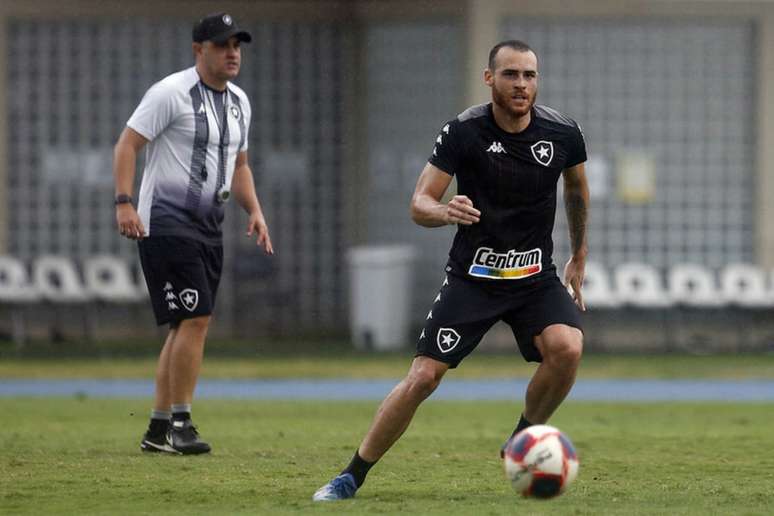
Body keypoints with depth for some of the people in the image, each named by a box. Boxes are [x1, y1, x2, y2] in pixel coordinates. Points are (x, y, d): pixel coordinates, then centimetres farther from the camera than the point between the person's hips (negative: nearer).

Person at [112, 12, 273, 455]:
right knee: (195, 319, -16)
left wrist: (255, 211, 11)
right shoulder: (171, 93, -11)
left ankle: (160, 430, 15)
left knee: (188, 326, 9)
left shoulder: (239, 102, 14)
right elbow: (128, 144, -13)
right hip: (167, 223, -8)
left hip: (208, 227, 8)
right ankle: (180, 423, -10)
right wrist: (125, 203, -23)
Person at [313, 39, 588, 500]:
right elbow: (419, 205, -12)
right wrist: (443, 212, -36)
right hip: (472, 277, -2)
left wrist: (579, 258, 23)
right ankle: (352, 476, 4)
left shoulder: (563, 133, -5)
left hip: (536, 278, 2)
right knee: (423, 377, -11)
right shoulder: (464, 131, -12)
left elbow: (577, 189, 17)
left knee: (566, 348, -26)